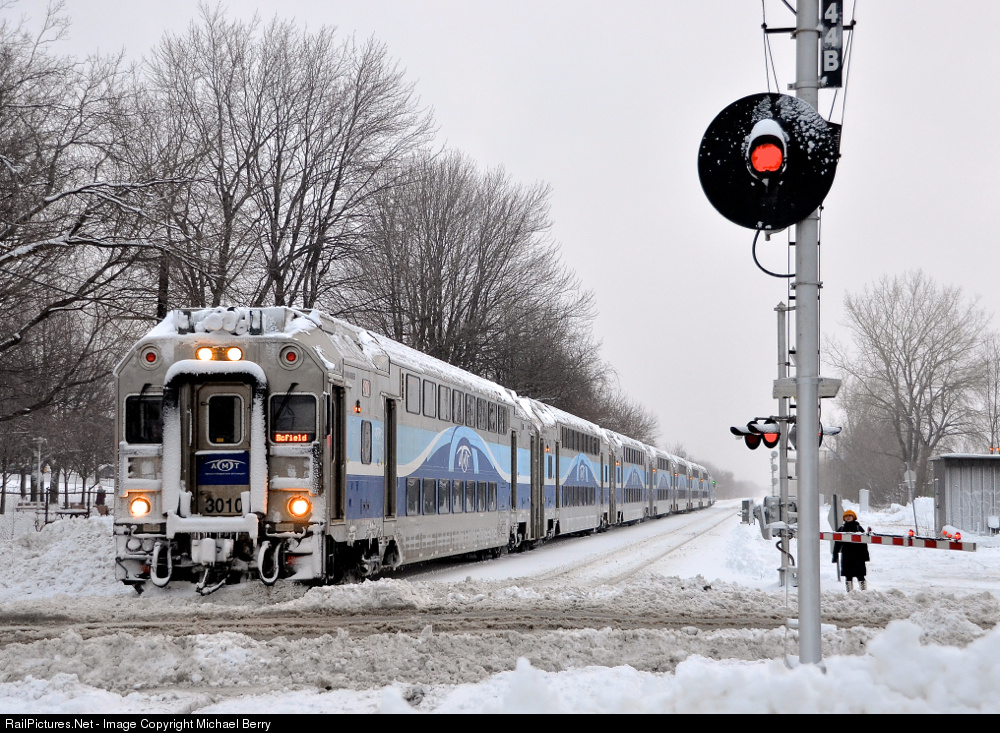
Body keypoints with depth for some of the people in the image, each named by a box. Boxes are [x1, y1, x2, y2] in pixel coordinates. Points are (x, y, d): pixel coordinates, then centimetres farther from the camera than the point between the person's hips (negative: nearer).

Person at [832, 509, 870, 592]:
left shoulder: (859, 528, 3)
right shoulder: (841, 529, 9)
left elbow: (864, 543, 3)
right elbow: (837, 543, 11)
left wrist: (865, 555, -1)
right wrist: (835, 555, 7)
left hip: (858, 555, -3)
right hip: (846, 556, 3)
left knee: (860, 575, -6)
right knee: (848, 576, 6)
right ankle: (850, 593, 13)